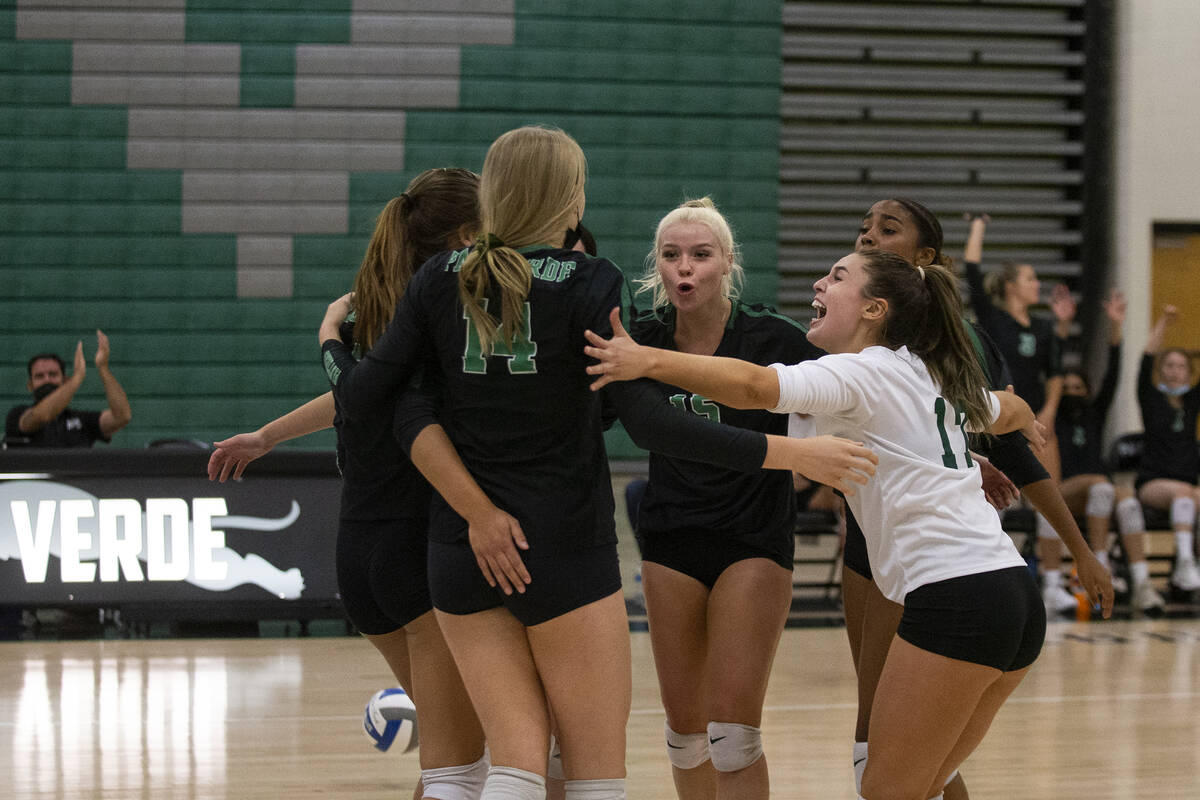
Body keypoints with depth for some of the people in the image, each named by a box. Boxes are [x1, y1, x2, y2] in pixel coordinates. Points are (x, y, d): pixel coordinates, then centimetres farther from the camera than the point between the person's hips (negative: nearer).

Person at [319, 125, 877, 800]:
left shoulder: (444, 280, 2)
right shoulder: (589, 283, -10)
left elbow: (361, 395, 1)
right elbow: (647, 421, -18)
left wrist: (331, 337, 24)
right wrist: (790, 454, -20)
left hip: (462, 556, 4)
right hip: (567, 553, -4)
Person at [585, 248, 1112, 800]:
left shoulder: (860, 372, -4)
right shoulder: (932, 379, 22)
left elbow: (754, 386, -24)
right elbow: (1012, 411, 43)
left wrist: (648, 360, -27)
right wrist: (1028, 427, 66)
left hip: (952, 598, -9)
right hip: (1014, 593, 9)